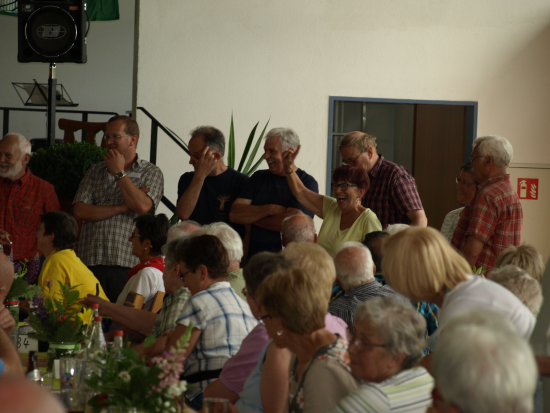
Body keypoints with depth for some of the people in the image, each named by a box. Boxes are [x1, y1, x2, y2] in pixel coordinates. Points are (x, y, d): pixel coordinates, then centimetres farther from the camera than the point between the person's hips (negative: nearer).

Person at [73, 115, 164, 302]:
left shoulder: (151, 173, 8)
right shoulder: (95, 171, 17)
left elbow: (142, 206, -11)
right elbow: (79, 211, 4)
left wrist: (119, 173, -1)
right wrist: (122, 208, -5)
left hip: (127, 265, -2)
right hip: (90, 263, 3)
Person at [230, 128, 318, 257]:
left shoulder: (307, 183, 0)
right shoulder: (259, 177, 15)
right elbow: (234, 215, 5)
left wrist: (251, 217, 0)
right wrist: (270, 210, -7)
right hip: (255, 257, 4)